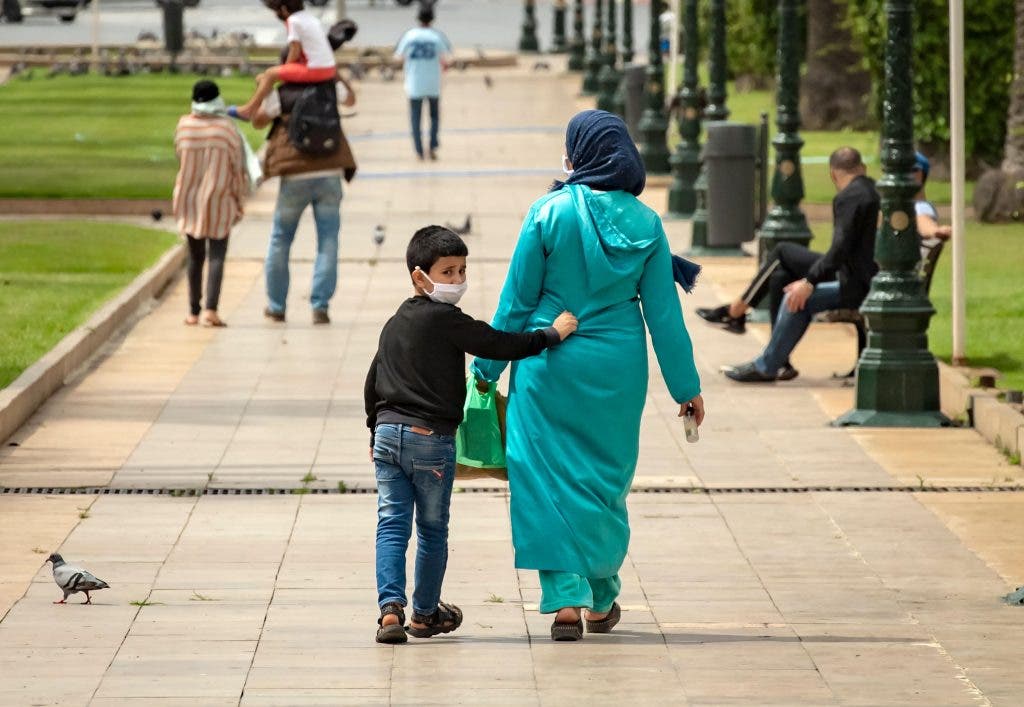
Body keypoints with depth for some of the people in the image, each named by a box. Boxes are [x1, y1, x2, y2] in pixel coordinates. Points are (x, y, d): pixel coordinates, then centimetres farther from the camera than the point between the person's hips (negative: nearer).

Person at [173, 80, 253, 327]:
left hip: (188, 201, 3)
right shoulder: (228, 130, -11)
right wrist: (240, 202, 5)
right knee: (217, 256, -3)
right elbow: (239, 170, -6)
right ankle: (211, 309, -19)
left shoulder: (184, 126, -6)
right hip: (219, 201, -3)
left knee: (195, 256, 14)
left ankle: (194, 312, 18)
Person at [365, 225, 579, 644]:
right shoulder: (445, 319, -10)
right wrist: (552, 332, -4)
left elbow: (372, 384, 20)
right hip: (431, 437, -6)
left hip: (387, 433, 6)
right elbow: (499, 345, -13)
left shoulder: (394, 324, 14)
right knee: (432, 530, 10)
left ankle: (390, 606, -16)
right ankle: (426, 613, 22)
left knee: (391, 523, 1)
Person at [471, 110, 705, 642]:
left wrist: (489, 367, 5)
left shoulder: (549, 213, -10)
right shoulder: (645, 224, -2)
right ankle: (601, 601, 24)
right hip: (617, 368, 3)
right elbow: (664, 313, 1)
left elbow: (516, 301, -5)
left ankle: (566, 598, -7)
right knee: (606, 480, 16)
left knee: (550, 478, 3)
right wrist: (686, 387, 8)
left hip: (551, 364, -3)